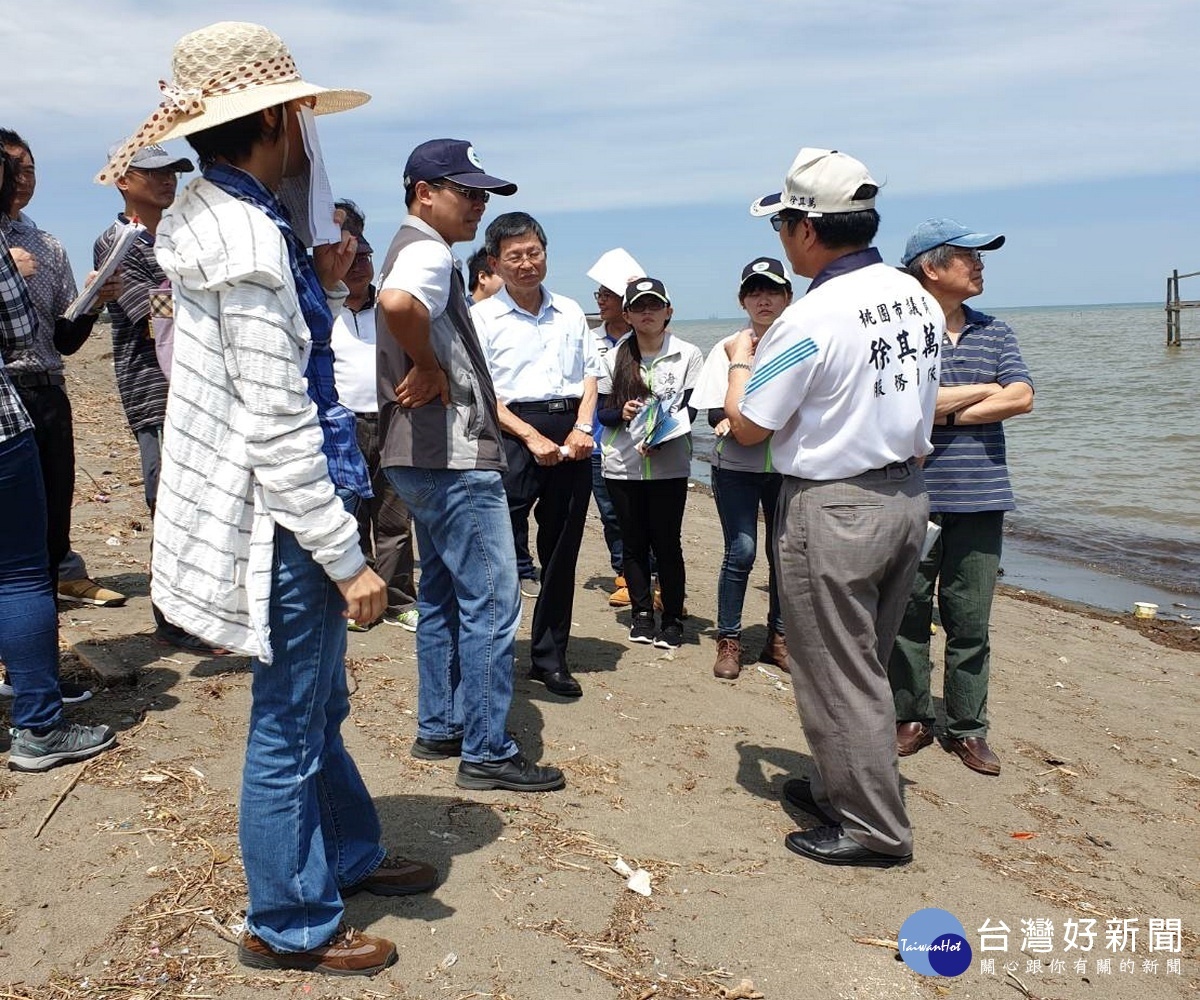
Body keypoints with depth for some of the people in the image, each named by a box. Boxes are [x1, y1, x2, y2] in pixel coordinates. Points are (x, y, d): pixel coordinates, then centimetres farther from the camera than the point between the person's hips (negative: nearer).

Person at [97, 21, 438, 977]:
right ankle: (290, 925, 24)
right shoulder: (247, 238, -21)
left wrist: (322, 287, 4)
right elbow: (277, 431, -23)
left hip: (277, 512, 10)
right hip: (280, 525, -10)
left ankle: (351, 854, 42)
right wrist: (347, 558, -18)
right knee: (290, 728, 6)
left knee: (320, 708, 23)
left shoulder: (223, 218, 10)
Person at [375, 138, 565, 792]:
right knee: (492, 603, -5)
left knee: (443, 595, 17)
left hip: (427, 459, 11)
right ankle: (487, 752, 3)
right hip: (454, 459, -11)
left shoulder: (414, 250, 18)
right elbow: (396, 303, -39)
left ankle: (439, 728, 27)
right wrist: (430, 368, -22)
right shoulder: (428, 252, -15)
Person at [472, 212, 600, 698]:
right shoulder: (483, 317, 2)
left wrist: (581, 428, -2)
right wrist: (533, 437, -14)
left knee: (561, 550, 9)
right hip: (514, 433, -4)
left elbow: (590, 374, 15)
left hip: (571, 434, 5)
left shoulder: (570, 311, 15)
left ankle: (550, 657, 21)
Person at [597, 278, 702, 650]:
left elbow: (689, 410, -3)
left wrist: (660, 438, -19)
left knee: (667, 543, -1)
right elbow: (602, 411, 9)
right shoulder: (615, 358, 8)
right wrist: (621, 413, -14)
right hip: (622, 465, 3)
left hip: (668, 465, -2)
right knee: (633, 542, 9)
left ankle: (673, 620, 10)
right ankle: (642, 613, 21)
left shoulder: (688, 355, 1)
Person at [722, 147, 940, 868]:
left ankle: (875, 830, 17)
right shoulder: (916, 299, 4)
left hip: (834, 510, -8)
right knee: (865, 666, 20)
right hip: (909, 497, 8)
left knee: (840, 676, 6)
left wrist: (741, 360, 6)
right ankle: (842, 787, 36)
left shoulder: (811, 318, -20)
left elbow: (748, 427, -12)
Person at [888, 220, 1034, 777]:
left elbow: (1022, 399, -1)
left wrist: (944, 412, -9)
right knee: (908, 616, 6)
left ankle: (967, 727, 18)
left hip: (980, 499, 3)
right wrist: (983, 390, -4)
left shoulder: (995, 332, 12)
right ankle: (911, 718, 21)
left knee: (971, 621, 6)